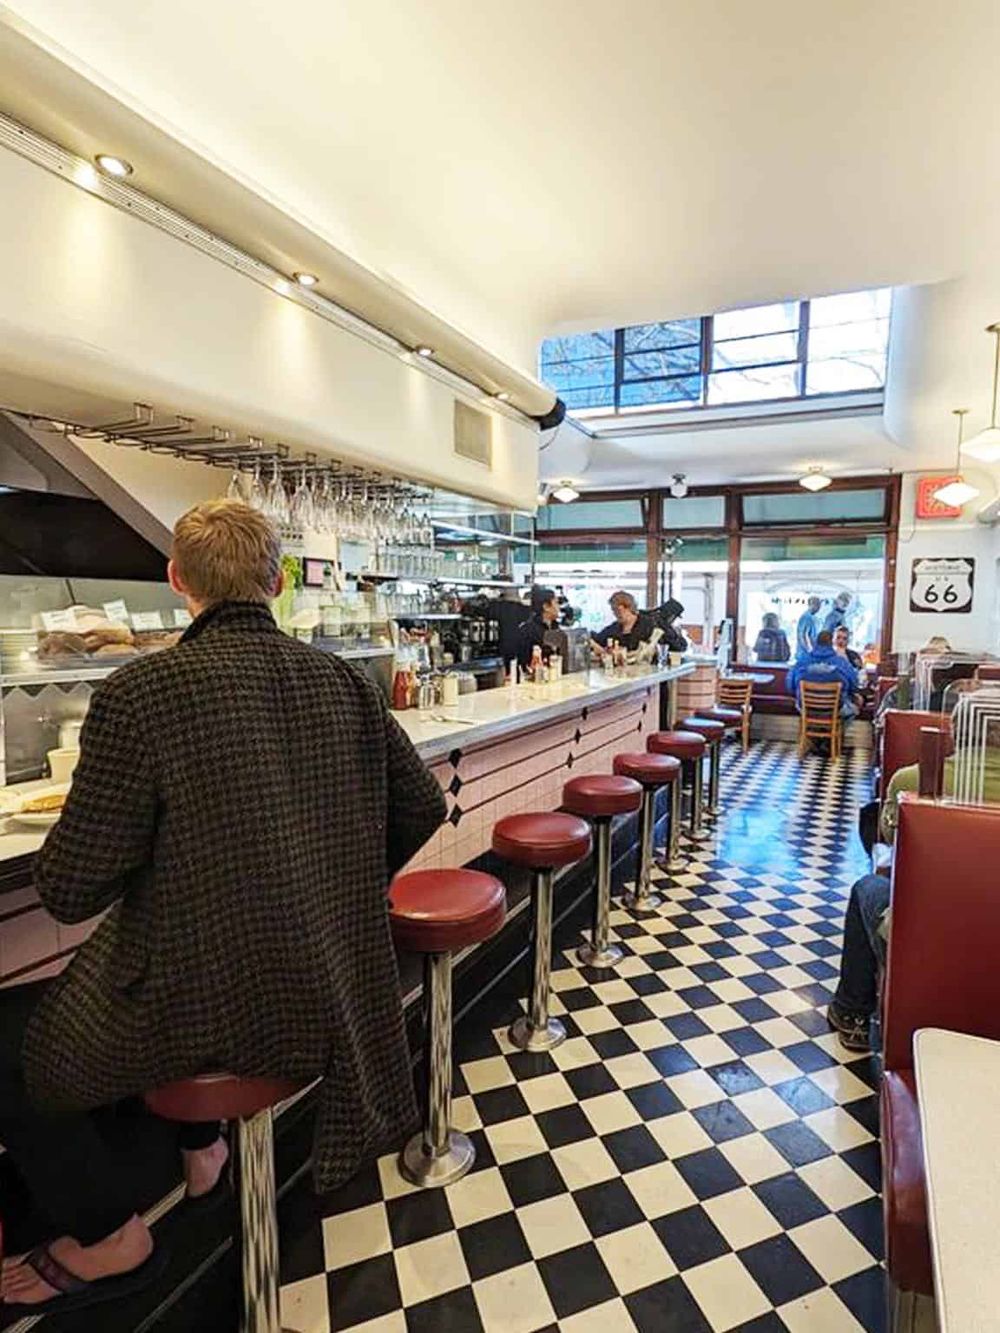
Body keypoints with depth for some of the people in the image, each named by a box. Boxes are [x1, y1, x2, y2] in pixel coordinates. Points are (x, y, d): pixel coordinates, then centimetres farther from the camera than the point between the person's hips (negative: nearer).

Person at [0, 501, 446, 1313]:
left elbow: (70, 892, -16)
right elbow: (422, 807, 1)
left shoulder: (139, 693, -21)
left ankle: (108, 1237, 30)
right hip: (325, 992, 6)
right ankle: (202, 1147, 44)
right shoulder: (341, 679, -6)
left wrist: (93, 820, 5)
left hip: (205, 1008, -5)